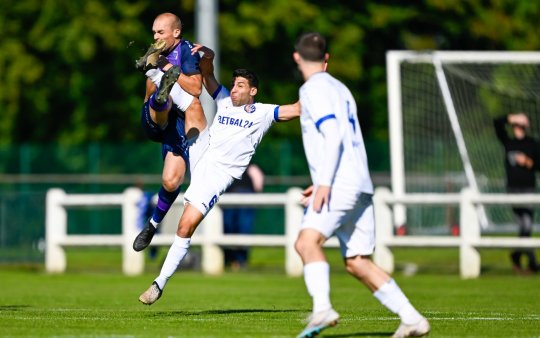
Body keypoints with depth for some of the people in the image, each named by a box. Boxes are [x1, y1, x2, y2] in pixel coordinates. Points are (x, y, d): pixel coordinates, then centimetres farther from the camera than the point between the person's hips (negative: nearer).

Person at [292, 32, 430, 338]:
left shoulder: (315, 89, -3)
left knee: (307, 241, -23)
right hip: (359, 184, 9)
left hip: (340, 183, -9)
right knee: (358, 263, 10)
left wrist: (324, 183, -22)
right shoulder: (340, 89, 24)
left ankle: (323, 309, -44)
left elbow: (333, 134, -16)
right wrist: (323, 184, 29)